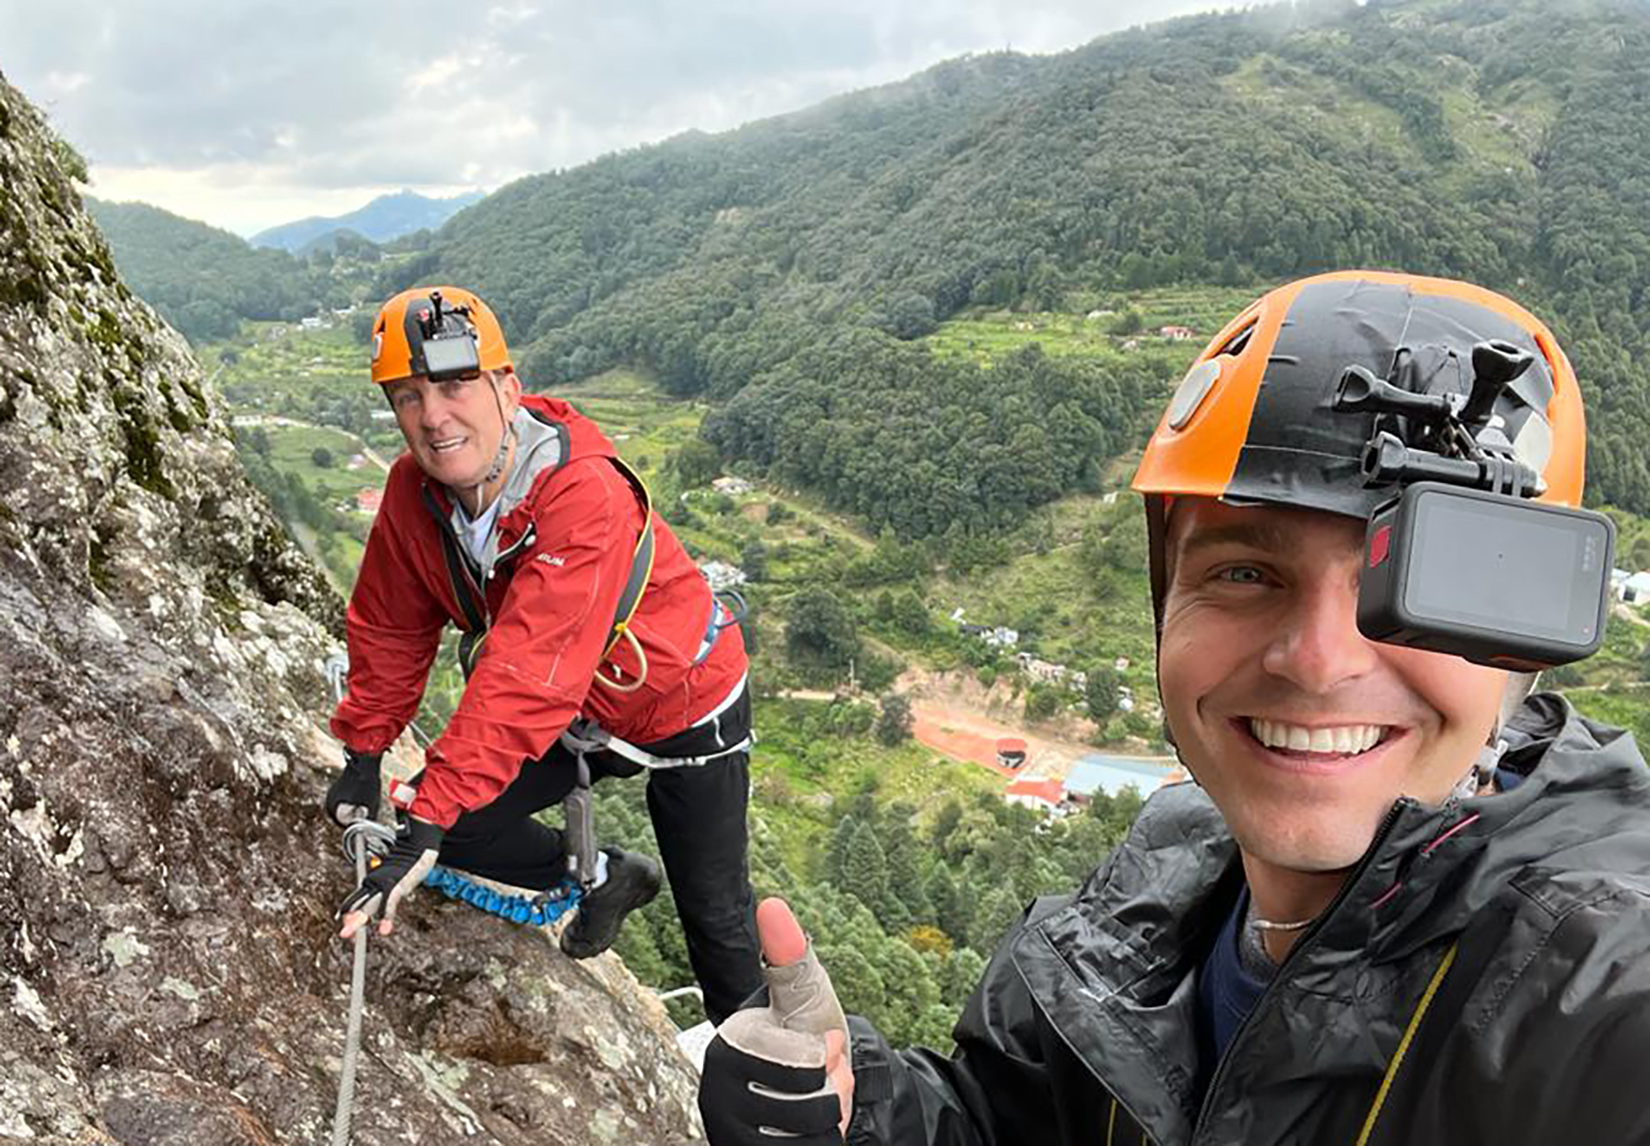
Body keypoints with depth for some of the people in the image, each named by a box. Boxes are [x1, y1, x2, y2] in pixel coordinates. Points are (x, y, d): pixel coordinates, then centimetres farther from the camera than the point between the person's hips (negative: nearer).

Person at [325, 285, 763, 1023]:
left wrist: (426, 826, -46)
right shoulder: (413, 489, -16)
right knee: (452, 821, -8)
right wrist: (362, 753, 1)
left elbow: (526, 676, -43)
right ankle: (602, 879, 19)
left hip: (684, 705, -5)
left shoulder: (585, 493, -37)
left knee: (715, 916, 5)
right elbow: (390, 628, 0)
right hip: (577, 714, 6)